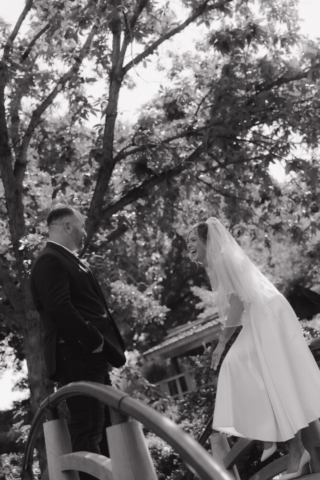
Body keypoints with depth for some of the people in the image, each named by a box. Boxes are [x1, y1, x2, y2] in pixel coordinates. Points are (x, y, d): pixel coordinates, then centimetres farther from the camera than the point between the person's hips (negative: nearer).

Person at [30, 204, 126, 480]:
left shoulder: (68, 261, 22)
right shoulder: (50, 261, -10)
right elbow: (60, 309, -23)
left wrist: (108, 347, 10)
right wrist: (96, 342, -19)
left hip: (90, 358, 10)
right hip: (78, 358, -10)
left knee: (105, 426, 15)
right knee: (88, 429, -10)